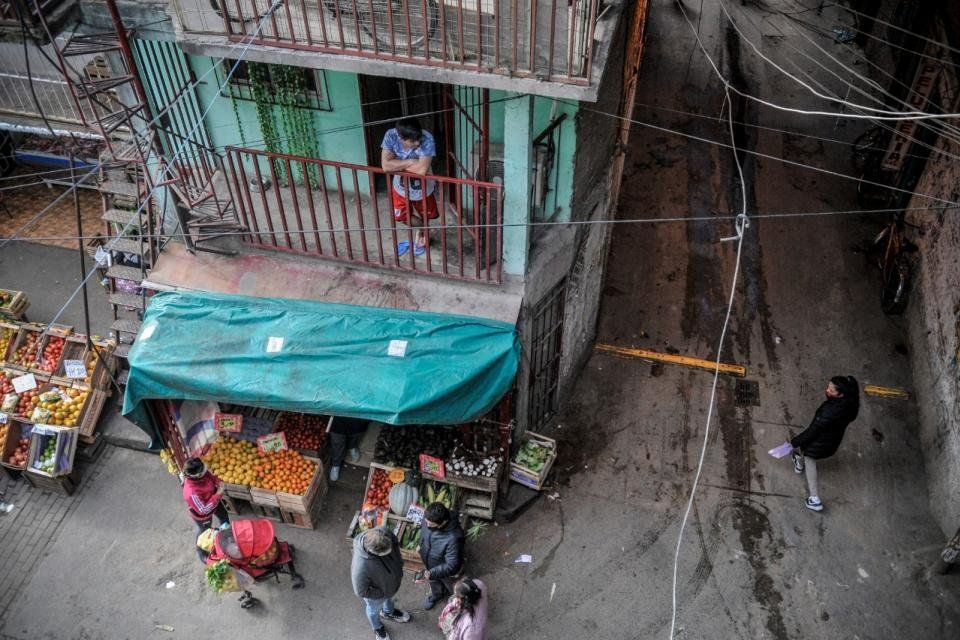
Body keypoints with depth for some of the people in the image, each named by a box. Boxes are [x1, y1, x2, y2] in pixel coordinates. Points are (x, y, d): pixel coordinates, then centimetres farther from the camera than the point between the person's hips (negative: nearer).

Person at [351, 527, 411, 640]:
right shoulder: (361, 567, -48)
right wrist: (383, 593, -16)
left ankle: (388, 612, 70)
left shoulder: (386, 535, -36)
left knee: (389, 599, 37)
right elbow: (361, 592, -28)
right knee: (374, 610, 31)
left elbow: (396, 548, -10)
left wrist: (400, 570, -2)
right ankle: (378, 628, 63)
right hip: (376, 595, -4)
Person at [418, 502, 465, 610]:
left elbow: (452, 566, -36)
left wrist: (433, 573, -43)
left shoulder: (453, 538, -46)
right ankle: (436, 595, 67)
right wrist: (421, 544, 12)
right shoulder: (429, 518, -27)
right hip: (430, 563, 6)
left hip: (447, 570, -5)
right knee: (434, 581, 35)